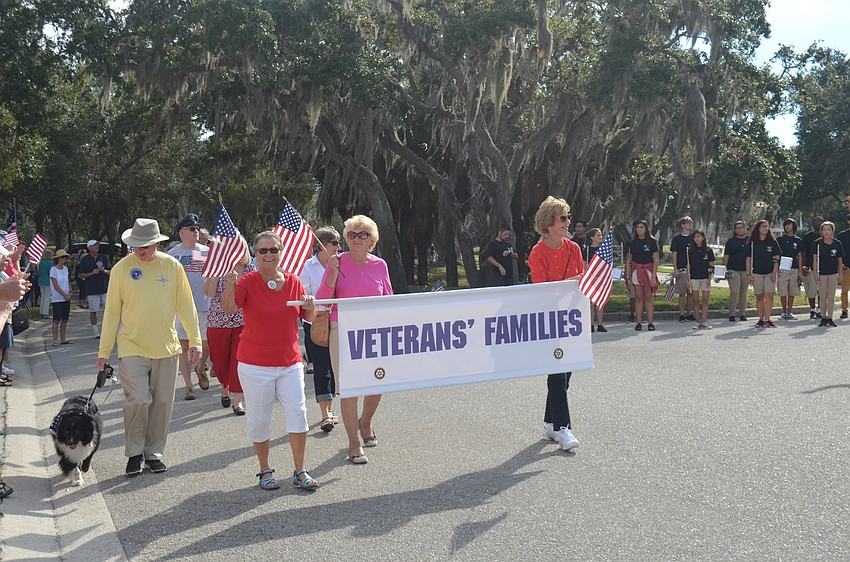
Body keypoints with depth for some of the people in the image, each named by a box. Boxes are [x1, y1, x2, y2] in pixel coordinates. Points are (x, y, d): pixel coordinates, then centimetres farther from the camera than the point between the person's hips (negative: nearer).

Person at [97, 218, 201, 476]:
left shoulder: (172, 266, 0)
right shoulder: (121, 268, -4)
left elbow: (185, 305, 5)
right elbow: (112, 311, 1)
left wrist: (195, 340, 3)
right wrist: (104, 349, 2)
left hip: (166, 348, 2)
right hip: (132, 347, -2)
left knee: (162, 402, 7)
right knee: (138, 400, -8)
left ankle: (154, 452, 22)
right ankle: (134, 453, 11)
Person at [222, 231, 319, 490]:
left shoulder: (292, 281, 5)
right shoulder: (248, 282, -6)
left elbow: (309, 318, 13)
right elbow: (228, 309, -23)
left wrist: (310, 307, -10)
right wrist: (230, 283, -40)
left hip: (290, 362, 3)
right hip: (255, 364, -3)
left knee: (297, 412, -3)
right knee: (259, 418, 4)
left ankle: (300, 471, 8)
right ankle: (265, 471, 22)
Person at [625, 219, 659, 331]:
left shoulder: (652, 241, -1)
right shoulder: (632, 242, 7)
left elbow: (656, 260, -3)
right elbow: (628, 261, 9)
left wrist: (653, 276, -10)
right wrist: (627, 277, 3)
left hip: (648, 271, -2)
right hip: (636, 271, 2)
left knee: (648, 297, -2)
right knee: (639, 297, 2)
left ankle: (650, 323, 2)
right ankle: (638, 323, 4)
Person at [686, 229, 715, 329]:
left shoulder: (708, 250, 5)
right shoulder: (690, 251, 5)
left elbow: (711, 265, 5)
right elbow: (688, 266, 6)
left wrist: (709, 278, -4)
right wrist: (688, 279, 0)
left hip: (705, 278, 0)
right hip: (694, 278, 0)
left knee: (705, 300, -1)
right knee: (696, 301, 2)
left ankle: (704, 322, -2)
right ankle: (698, 322, 5)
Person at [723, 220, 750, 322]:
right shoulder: (731, 241, 5)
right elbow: (726, 256, 3)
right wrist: (724, 269, -5)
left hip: (746, 270, 2)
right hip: (733, 270, -2)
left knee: (743, 293, 8)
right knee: (734, 292, -11)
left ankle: (742, 314, 16)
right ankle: (732, 314, -8)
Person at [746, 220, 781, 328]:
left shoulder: (772, 242, 5)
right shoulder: (752, 242, 5)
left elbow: (776, 258, 4)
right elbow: (748, 259, 7)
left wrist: (774, 272, -5)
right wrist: (748, 274, 1)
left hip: (770, 273, -1)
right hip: (756, 273, 1)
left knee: (769, 295, -11)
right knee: (759, 297, 5)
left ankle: (767, 320, -12)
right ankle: (761, 319, 11)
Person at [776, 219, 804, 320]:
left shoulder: (798, 240, 10)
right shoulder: (779, 239, 5)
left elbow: (799, 256, 11)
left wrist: (800, 271, 4)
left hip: (794, 269, 2)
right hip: (782, 269, -2)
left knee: (792, 292, 4)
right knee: (783, 292, -2)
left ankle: (789, 312, 11)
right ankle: (784, 312, 6)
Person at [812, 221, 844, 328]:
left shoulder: (837, 244, -1)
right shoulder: (817, 243, -5)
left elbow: (840, 260, 5)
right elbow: (815, 259, -4)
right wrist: (815, 273, -9)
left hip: (833, 273, 1)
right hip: (821, 273, -1)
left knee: (831, 298, 5)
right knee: (822, 297, 5)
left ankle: (830, 318, 11)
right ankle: (823, 318, 12)